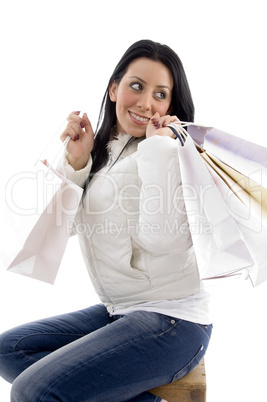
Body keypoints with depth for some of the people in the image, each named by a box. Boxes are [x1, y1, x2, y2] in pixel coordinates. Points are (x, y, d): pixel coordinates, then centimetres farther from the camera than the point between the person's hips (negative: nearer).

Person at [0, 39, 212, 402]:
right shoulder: (102, 150, 10)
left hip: (172, 319, -8)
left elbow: (161, 238, -27)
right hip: (116, 311, 9)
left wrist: (158, 146, -19)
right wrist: (76, 162, -5)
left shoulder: (168, 151, -11)